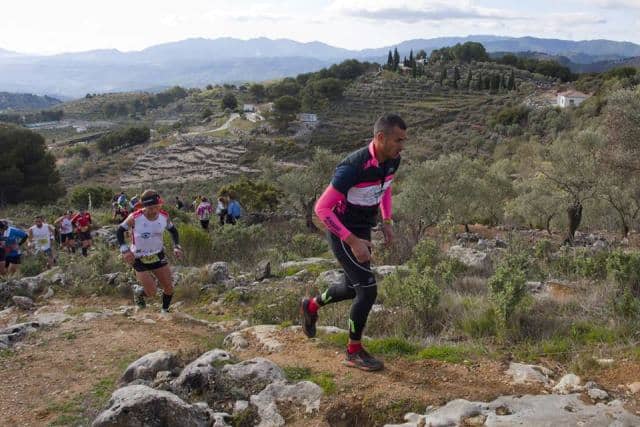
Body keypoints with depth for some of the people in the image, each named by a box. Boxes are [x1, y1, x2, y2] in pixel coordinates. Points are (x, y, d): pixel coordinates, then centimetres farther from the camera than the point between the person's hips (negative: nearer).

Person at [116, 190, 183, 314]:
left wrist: (177, 246, -3)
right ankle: (138, 292, 27)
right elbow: (120, 231, -7)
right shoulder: (135, 218, -23)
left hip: (158, 256, 4)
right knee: (151, 292, -8)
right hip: (140, 259, -4)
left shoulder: (164, 216, -11)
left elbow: (173, 230, 10)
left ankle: (165, 310, 28)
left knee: (169, 288, 1)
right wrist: (125, 250, -17)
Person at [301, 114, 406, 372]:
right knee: (368, 290, -11)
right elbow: (322, 208, -28)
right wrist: (353, 242, -30)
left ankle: (311, 306, 47)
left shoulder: (392, 160, -8)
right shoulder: (353, 167, -32)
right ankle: (354, 352, 8)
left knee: (353, 288, 20)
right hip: (342, 234, -8)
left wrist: (387, 220, 8)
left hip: (362, 231, 8)